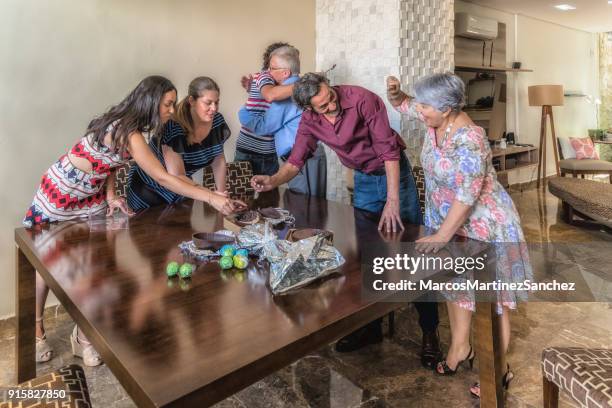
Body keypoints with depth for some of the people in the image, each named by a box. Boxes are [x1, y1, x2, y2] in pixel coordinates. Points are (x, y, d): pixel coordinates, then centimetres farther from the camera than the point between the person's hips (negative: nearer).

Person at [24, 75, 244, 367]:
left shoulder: (124, 123, -4)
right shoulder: (128, 132, -32)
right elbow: (163, 179, -37)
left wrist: (111, 196, -13)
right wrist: (211, 198, -40)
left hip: (91, 195, 7)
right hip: (59, 193, -7)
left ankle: (82, 334, 19)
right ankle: (36, 329, 33)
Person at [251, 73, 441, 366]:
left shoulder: (362, 99, -24)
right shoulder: (309, 120, -9)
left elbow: (388, 149, -25)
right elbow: (296, 161, -8)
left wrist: (393, 201, -31)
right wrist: (273, 180, -29)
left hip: (395, 173, -4)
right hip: (363, 180, 5)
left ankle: (429, 331, 12)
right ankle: (370, 326, 24)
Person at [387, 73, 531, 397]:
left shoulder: (468, 142, -31)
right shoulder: (435, 120, -6)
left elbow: (466, 196, -30)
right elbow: (402, 104, 10)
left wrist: (439, 237, -27)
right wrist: (394, 92, -13)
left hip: (483, 227, -8)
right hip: (452, 221, 9)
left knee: (491, 297, 7)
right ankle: (460, 348, 40)